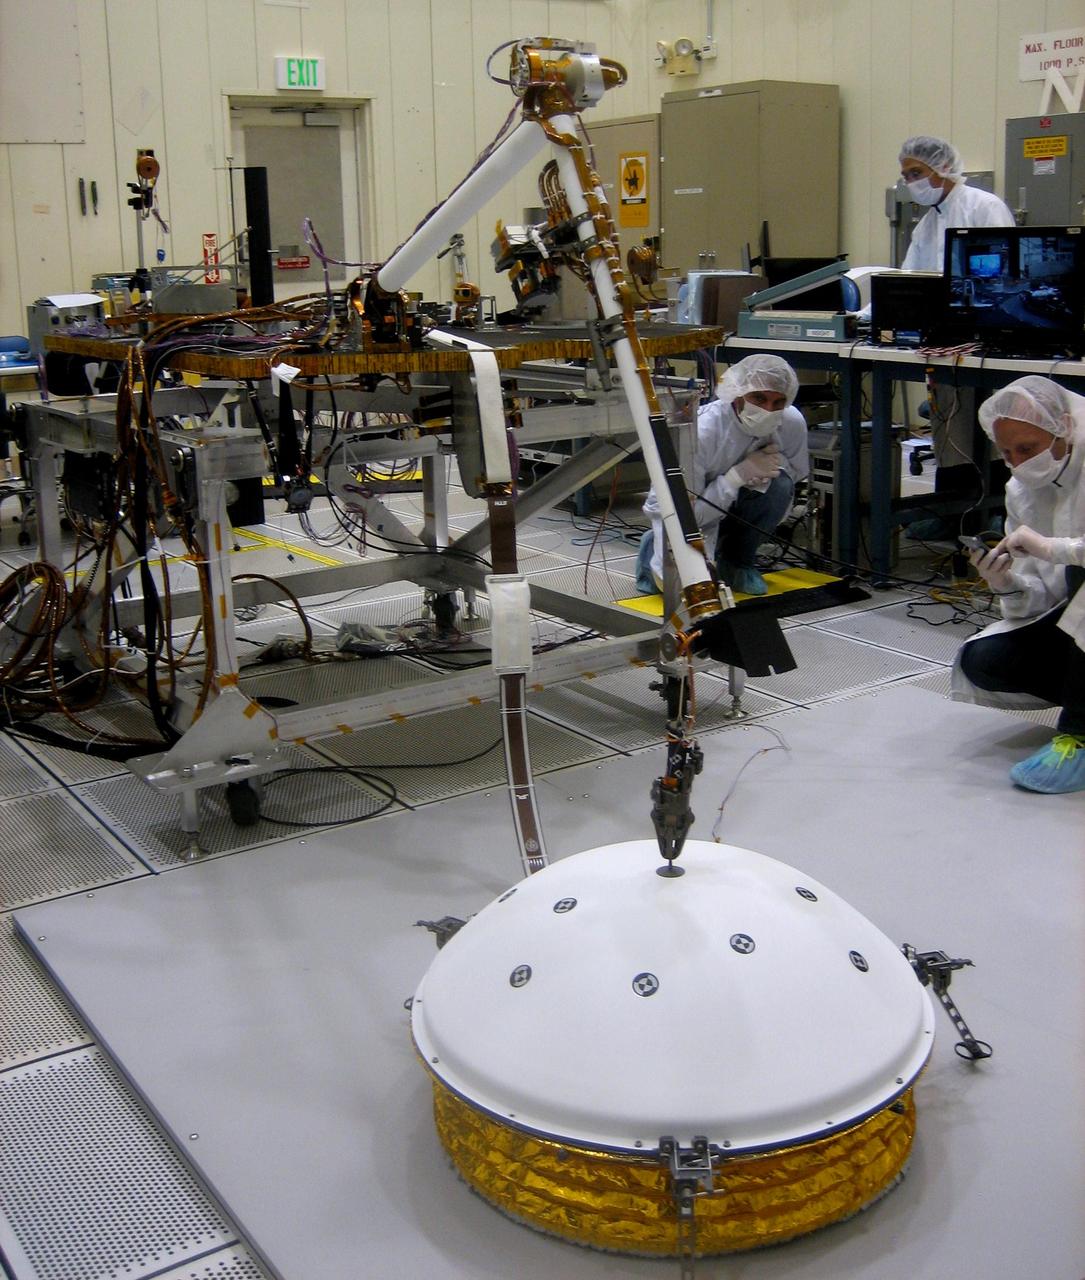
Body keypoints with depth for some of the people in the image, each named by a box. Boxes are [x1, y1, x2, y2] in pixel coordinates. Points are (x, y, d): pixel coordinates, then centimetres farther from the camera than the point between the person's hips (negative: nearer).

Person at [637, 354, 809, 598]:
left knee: (779, 484, -26)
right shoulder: (701, 431, -31)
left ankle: (737, 562, -2)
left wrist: (775, 465, -24)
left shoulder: (792, 422, -19)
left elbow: (796, 473, 1)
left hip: (735, 507, 5)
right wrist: (738, 475, -35)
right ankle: (654, 551, 10)